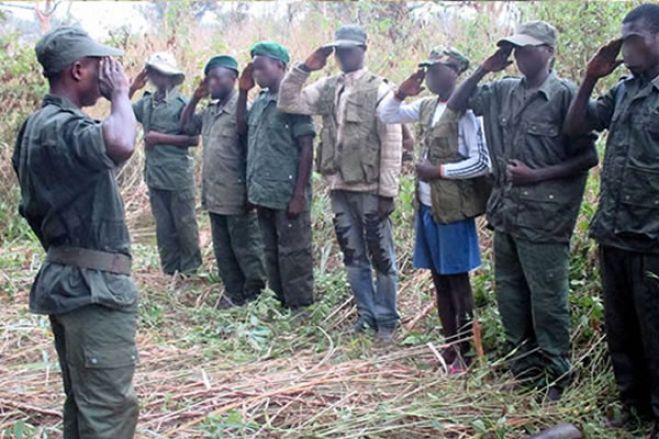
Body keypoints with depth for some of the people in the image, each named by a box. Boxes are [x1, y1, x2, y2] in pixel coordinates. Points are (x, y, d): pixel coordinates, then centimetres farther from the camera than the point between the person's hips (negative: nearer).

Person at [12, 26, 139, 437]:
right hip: (93, 286, -10)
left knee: (83, 401, 19)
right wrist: (120, 95, -21)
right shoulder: (62, 126, -19)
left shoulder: (38, 124, 14)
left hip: (68, 277, 11)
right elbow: (121, 144, -41)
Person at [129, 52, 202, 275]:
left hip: (177, 175, -6)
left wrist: (162, 138, -15)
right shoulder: (147, 102, 7)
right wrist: (132, 88, -1)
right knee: (163, 226, 12)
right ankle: (170, 270, 22)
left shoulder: (181, 103, -9)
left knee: (184, 223, 5)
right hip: (154, 173, 6)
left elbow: (193, 139, -11)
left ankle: (189, 269, 18)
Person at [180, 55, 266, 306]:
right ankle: (235, 294, 24)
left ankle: (254, 294, 15)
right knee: (223, 250, 14)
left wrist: (250, 191, -16)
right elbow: (186, 127, 23)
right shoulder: (210, 111, 12)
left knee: (245, 248, 3)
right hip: (213, 194, 8)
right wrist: (195, 98, 10)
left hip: (236, 197, -8)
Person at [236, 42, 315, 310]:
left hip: (287, 194, -8)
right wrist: (243, 91, 9)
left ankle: (299, 307, 11)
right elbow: (241, 129, 19)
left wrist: (299, 194, -17)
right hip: (263, 192, 8)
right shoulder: (259, 101, 12)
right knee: (271, 253, 15)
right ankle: (279, 302, 26)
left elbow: (307, 149, -13)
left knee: (293, 253, 1)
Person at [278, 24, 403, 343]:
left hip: (370, 189, -5)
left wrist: (387, 192, -13)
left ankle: (386, 320, 16)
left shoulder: (379, 90, -8)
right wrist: (305, 68, -3)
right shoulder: (327, 88, 9)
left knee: (381, 257, 5)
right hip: (339, 188, 6)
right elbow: (287, 102, 7)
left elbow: (392, 145, -10)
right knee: (353, 257, 14)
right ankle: (366, 314, 27)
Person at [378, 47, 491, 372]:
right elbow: (385, 115, 17)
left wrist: (437, 170, -15)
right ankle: (450, 346, 26)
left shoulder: (465, 111, -14)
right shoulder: (427, 106, 9)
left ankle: (464, 352, 13)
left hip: (452, 209, -8)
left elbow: (481, 162, -17)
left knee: (457, 279, 2)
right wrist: (401, 92, 0)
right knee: (439, 278, 14)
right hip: (427, 206, 8)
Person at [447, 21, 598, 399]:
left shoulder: (565, 94, -9)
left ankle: (555, 378, 16)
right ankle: (523, 368, 29)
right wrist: (484, 70, 2)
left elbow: (587, 158, -9)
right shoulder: (504, 91, 8)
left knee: (547, 300, 1)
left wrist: (536, 175, -16)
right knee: (509, 295, 15)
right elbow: (456, 105, 15)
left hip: (544, 216, -7)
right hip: (506, 211, 7)